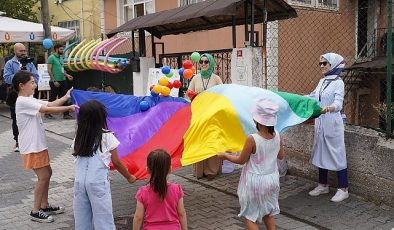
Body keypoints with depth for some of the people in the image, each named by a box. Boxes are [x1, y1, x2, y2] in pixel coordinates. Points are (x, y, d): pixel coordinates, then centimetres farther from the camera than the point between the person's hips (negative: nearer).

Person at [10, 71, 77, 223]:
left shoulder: (30, 100, 11)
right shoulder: (23, 102, -19)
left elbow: (50, 104, 7)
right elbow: (47, 109, -25)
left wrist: (66, 97, 0)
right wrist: (69, 108, -20)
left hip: (38, 145, 10)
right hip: (31, 147, -10)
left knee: (47, 174, 16)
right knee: (43, 176, -5)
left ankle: (44, 206, 27)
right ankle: (35, 211, 7)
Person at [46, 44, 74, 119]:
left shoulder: (61, 57, 13)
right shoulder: (51, 57, -9)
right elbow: (49, 70, -13)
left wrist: (67, 75, 5)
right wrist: (54, 81, -17)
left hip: (62, 81, 7)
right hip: (55, 82, -7)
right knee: (52, 98, 3)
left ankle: (66, 114, 7)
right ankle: (47, 113, 17)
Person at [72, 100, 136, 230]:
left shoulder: (78, 137, 9)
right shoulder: (107, 136, -2)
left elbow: (77, 156, 10)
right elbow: (116, 162, 3)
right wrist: (129, 177, 17)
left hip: (79, 181, 4)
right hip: (98, 182, -4)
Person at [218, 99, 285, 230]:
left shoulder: (252, 139, -25)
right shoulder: (277, 136, -9)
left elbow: (241, 160, -11)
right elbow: (281, 156, 6)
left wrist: (225, 155, 4)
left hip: (255, 181, -6)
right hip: (272, 179, 6)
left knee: (250, 216, 10)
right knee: (268, 212, 24)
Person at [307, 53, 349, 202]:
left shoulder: (338, 82, -11)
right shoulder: (322, 81, 11)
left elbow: (338, 104, -24)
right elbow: (313, 97, 25)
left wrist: (328, 108, -44)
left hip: (332, 124, -7)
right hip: (320, 123, 8)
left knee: (337, 154, -1)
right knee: (320, 153, 13)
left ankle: (343, 189, 10)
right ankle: (323, 185, 27)